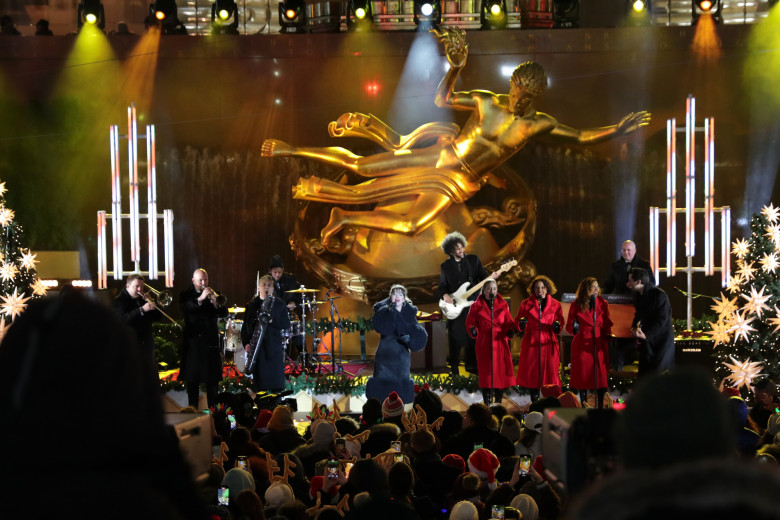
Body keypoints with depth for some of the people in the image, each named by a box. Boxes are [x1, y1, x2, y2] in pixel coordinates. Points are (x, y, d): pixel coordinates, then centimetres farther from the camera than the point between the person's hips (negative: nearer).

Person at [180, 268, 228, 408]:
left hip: (211, 342, 2)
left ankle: (213, 408, 7)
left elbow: (224, 314, 2)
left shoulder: (212, 294, 11)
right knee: (192, 379, 2)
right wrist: (200, 299, -29)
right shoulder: (186, 295, 4)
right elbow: (185, 309, -17)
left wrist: (216, 304, -18)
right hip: (193, 342, -2)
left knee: (212, 380, 1)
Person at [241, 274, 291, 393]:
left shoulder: (279, 304, 8)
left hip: (274, 349, -1)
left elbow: (286, 324, 1)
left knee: (277, 385, -4)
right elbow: (245, 326, 12)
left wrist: (272, 321, -16)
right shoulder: (251, 305, 12)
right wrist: (245, 343, -1)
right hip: (257, 349, 1)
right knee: (260, 385, 1)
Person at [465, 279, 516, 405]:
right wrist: (473, 330, -15)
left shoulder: (503, 305, 10)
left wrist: (510, 330, -10)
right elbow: (469, 322, 6)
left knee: (501, 371, 0)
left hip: (500, 342, 2)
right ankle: (487, 403, 2)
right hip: (484, 344, -2)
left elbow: (509, 322, 11)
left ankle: (499, 401, 11)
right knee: (486, 373, -3)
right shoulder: (476, 307, 4)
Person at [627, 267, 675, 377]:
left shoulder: (659, 295, -15)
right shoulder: (638, 297, 10)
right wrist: (634, 328, -2)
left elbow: (661, 320, -19)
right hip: (646, 340, 7)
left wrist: (646, 335, -25)